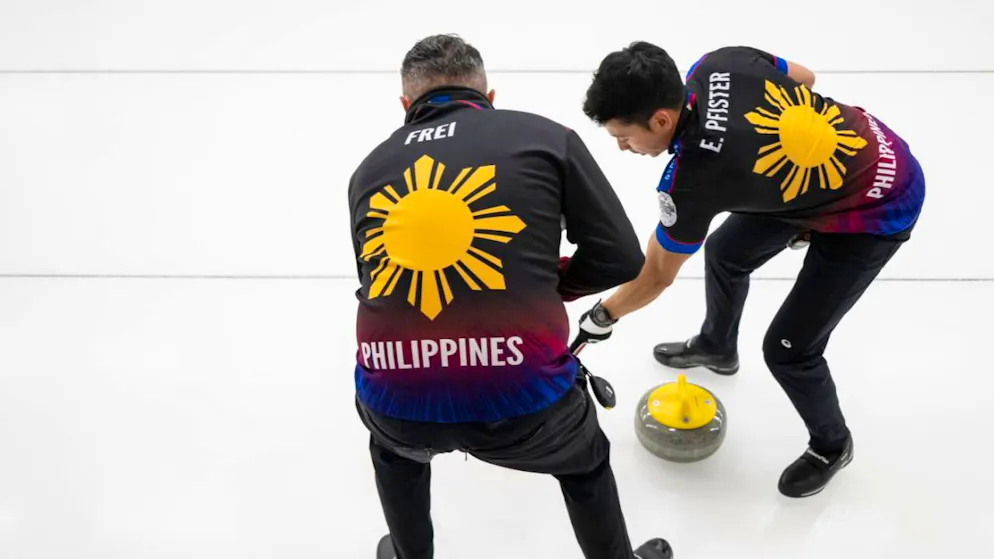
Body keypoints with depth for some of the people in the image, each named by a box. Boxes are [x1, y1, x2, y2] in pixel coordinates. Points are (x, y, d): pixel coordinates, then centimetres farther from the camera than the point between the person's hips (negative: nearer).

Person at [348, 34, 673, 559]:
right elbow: (620, 256, 7)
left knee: (394, 443, 41)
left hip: (395, 397, 3)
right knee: (585, 461, 34)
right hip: (521, 395, -2)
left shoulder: (371, 167, 17)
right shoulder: (544, 136, 8)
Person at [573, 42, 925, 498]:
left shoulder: (692, 177, -33)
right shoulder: (720, 63, -16)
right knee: (725, 250, 20)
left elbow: (656, 277, -16)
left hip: (876, 212, -9)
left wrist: (600, 319, 1)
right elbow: (803, 77, 5)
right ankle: (716, 346, 50)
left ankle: (831, 445, 26)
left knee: (788, 349, -5)